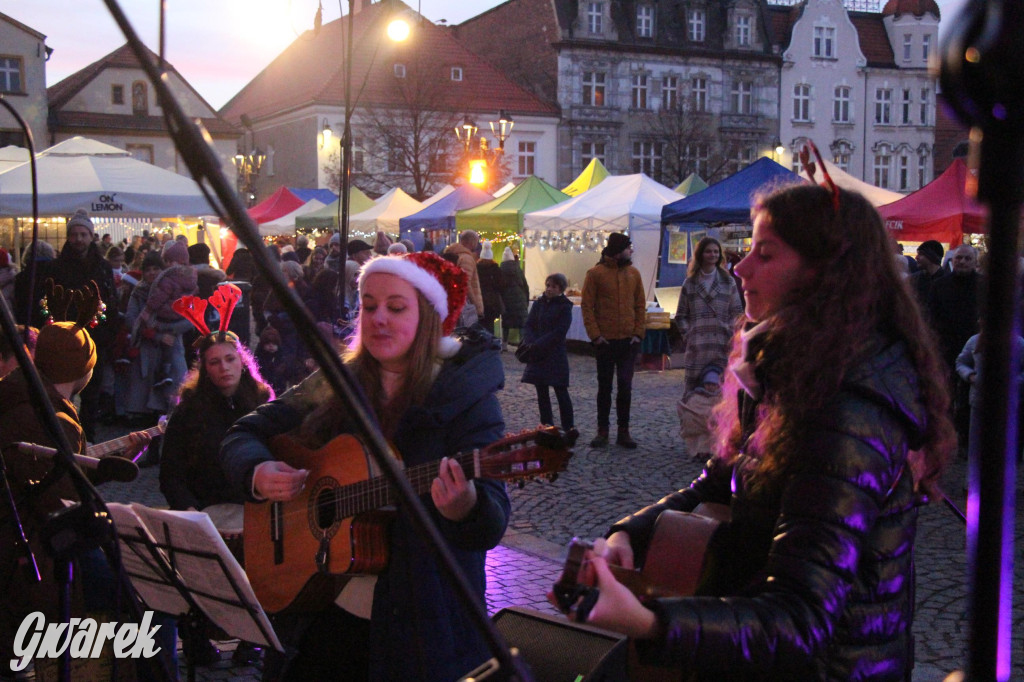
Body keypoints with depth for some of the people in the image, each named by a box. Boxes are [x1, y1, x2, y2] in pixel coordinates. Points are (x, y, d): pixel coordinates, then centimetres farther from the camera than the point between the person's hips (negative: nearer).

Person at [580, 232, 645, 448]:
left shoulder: (633, 273, 6)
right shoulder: (595, 273, -4)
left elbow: (640, 305, 8)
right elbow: (587, 306, -5)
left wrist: (638, 333, -2)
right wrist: (595, 335, -12)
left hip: (629, 341, 2)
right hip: (605, 341, -2)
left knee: (625, 386, 3)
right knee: (604, 387, 7)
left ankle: (623, 431, 12)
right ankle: (602, 431, 15)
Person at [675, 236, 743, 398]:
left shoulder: (728, 282, 10)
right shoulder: (690, 283, 11)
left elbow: (737, 313, 8)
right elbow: (681, 315, 13)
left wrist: (731, 336, -3)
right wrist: (687, 335, 1)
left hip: (722, 346, 0)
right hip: (696, 347, 0)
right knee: (691, 391, -2)